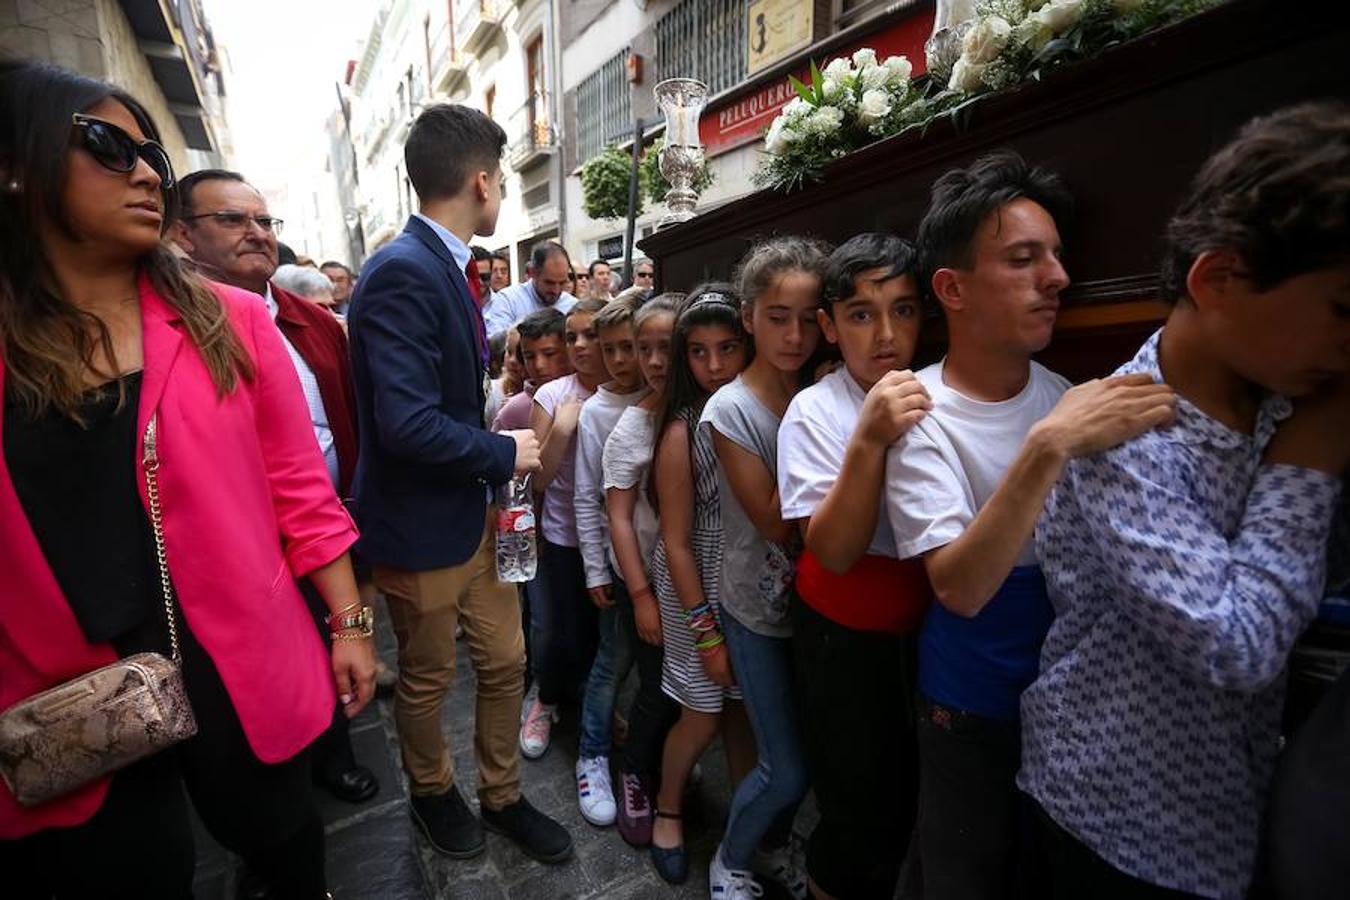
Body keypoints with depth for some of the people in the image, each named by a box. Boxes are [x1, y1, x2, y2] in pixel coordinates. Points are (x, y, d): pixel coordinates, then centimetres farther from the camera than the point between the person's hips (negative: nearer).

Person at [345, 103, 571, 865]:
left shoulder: (446, 266, 5)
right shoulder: (403, 272, -23)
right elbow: (407, 424, -30)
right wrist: (504, 453, -17)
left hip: (474, 512, 8)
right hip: (423, 527, -8)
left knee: (506, 663, 19)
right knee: (428, 681, 18)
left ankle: (504, 797, 42)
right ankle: (433, 792, 47)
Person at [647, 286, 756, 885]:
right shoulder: (683, 431, -17)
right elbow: (676, 543, -13)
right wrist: (705, 630, -11)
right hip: (699, 587, -3)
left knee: (744, 703, 18)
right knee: (704, 713, 11)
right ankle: (667, 812, 40)